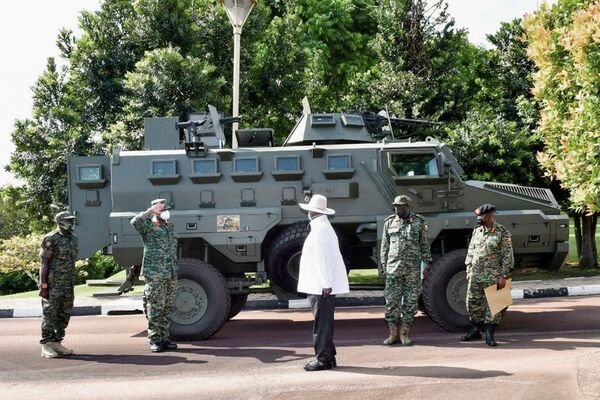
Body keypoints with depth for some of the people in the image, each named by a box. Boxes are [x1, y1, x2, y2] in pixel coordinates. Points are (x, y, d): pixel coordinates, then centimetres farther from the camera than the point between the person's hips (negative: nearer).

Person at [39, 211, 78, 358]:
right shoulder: (51, 239, -11)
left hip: (67, 284, 7)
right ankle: (46, 346, 2)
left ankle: (57, 343, 18)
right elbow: (44, 263, -12)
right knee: (50, 314, -3)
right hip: (53, 284, -7)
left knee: (64, 314, 9)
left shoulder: (73, 238, 11)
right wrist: (43, 285, -16)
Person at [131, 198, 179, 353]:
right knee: (155, 310, -4)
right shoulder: (149, 226, -3)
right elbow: (135, 222, -26)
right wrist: (151, 211, -22)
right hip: (155, 275, -7)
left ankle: (164, 339, 18)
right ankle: (155, 340, 1)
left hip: (171, 275, 7)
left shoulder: (170, 227, 19)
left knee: (168, 309, 10)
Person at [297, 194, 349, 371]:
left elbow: (323, 258, -20)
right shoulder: (323, 227, 18)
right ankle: (328, 357, 22)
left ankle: (323, 359, 1)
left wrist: (326, 284, -21)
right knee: (323, 321, 15)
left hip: (321, 286, -10)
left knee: (322, 322, -5)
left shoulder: (319, 229, -15)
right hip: (321, 285, 10)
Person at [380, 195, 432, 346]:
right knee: (391, 301, 0)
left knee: (410, 302, 2)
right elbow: (384, 245, 11)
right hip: (393, 268, 1)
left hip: (413, 268, -1)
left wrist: (427, 264, 3)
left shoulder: (419, 222, 3)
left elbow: (425, 245, 7)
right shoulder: (389, 222, 6)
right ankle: (393, 333, 10)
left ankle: (404, 333, 11)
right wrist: (383, 265, 7)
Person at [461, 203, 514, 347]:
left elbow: (507, 255, -7)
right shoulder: (476, 231, 11)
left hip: (492, 276, -5)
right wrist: (468, 271, 11)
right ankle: (476, 331, 24)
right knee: (472, 302, 10)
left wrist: (503, 275, -12)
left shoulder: (502, 232, -5)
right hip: (475, 275, 6)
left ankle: (490, 335, 5)